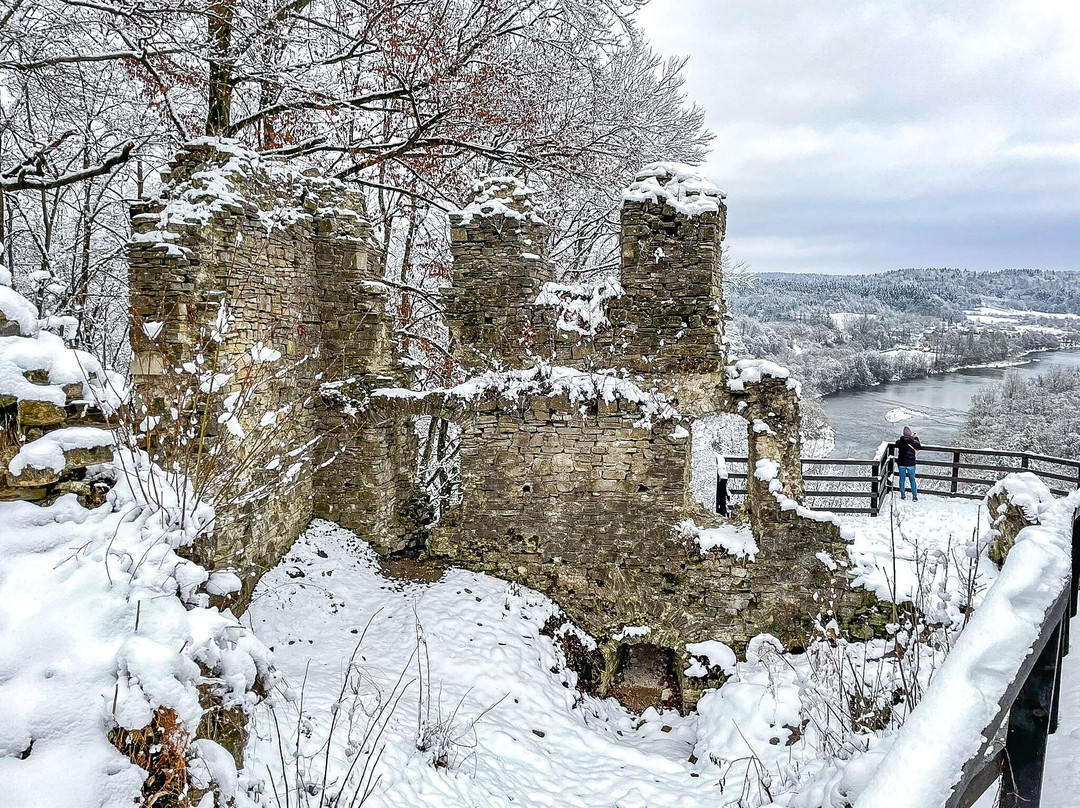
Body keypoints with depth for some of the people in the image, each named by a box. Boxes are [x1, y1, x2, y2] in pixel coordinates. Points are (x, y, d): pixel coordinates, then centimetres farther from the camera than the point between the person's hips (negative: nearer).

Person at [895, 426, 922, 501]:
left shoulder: (900, 442, -8)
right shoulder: (913, 441, -12)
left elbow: (895, 445, 14)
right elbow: (920, 447, 6)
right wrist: (916, 438, 14)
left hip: (901, 464, 1)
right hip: (911, 464, -1)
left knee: (902, 479, 11)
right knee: (912, 480, 10)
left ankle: (903, 495, 16)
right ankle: (915, 496, 13)